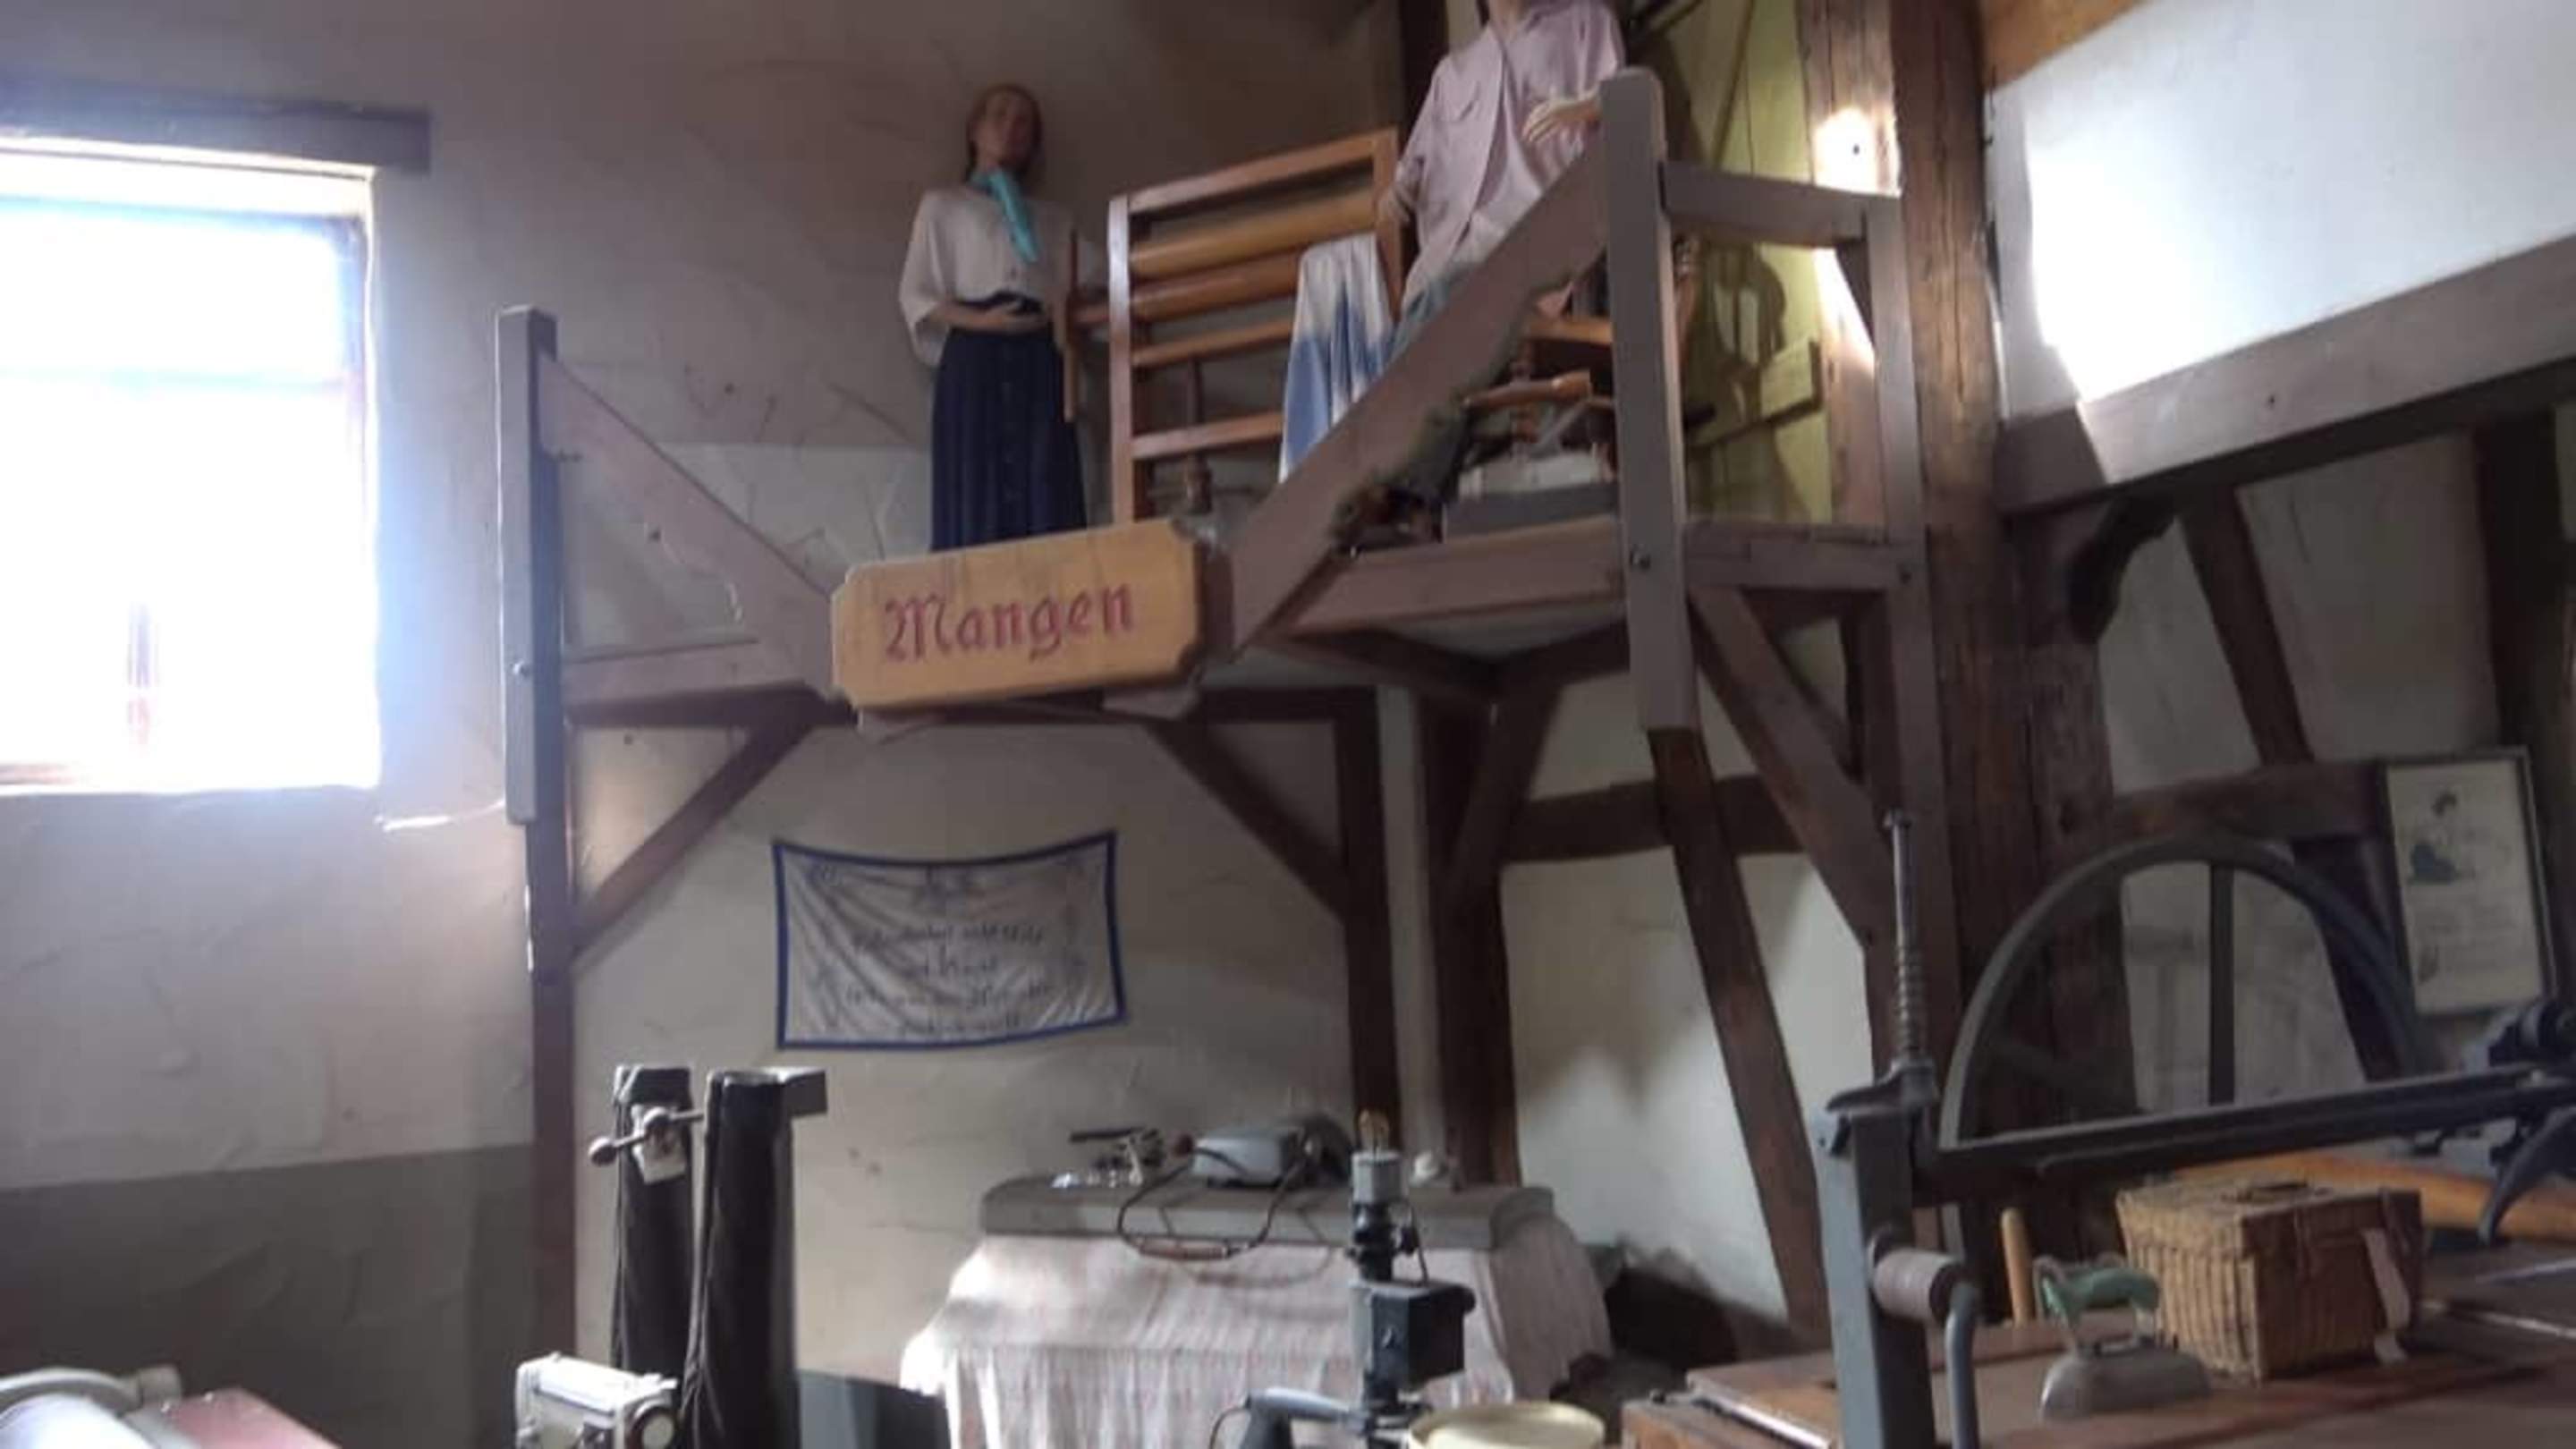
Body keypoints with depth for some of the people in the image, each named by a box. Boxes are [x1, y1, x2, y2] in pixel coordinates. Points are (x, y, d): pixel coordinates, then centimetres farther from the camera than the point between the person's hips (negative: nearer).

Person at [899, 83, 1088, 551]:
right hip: (975, 358, -2)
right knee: (976, 502, -11)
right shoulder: (943, 204, 16)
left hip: (1041, 363, 3)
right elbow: (916, 297, 6)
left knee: (1046, 504, -10)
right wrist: (981, 321, -10)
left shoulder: (1054, 219, 24)